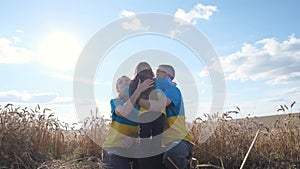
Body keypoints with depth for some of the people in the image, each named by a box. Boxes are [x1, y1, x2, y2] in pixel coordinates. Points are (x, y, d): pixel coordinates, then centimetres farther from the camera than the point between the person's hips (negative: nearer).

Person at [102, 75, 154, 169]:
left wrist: (135, 138, -23)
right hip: (116, 150, -3)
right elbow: (124, 112, -28)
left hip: (136, 150, 3)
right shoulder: (115, 102, -3)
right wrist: (139, 90, -30)